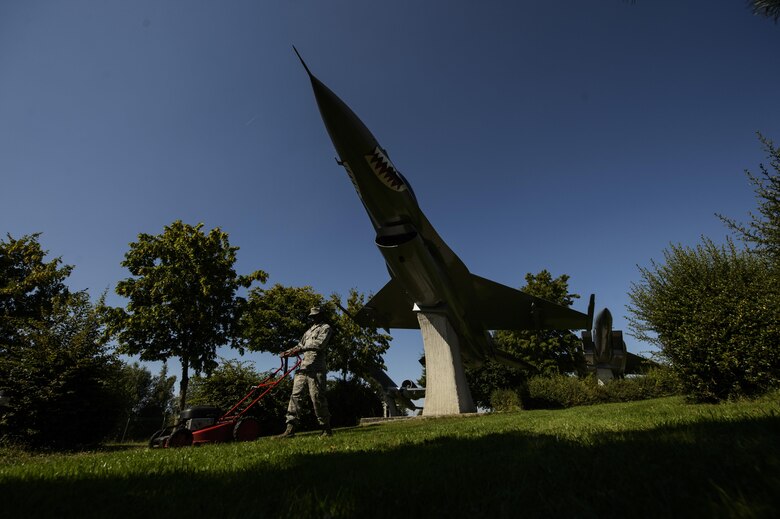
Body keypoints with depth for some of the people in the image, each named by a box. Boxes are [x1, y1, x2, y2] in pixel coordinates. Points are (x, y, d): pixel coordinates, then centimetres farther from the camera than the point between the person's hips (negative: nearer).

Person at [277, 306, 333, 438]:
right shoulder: (309, 331, 30)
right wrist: (288, 352, 8)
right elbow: (300, 345, 25)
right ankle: (290, 428, -4)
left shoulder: (326, 327, 6)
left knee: (317, 397, -8)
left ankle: (326, 429, 3)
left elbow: (320, 343, -11)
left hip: (315, 368, -7)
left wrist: (302, 349, -17)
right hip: (303, 367, 7)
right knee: (295, 395, -3)